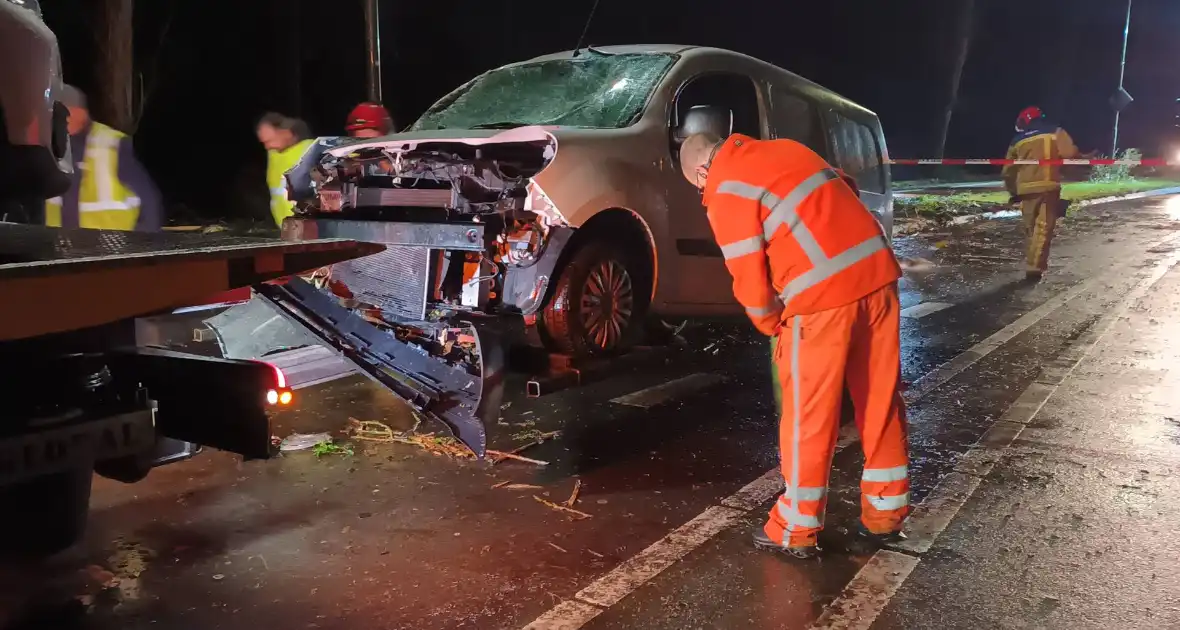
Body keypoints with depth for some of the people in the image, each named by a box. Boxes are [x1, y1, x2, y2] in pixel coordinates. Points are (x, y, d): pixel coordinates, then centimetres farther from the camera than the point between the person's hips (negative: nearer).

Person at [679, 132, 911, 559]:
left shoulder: (726, 192, -1)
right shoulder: (784, 148, 20)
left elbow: (749, 277, -3)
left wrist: (772, 326, 15)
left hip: (823, 297, -7)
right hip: (877, 273, 7)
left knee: (809, 418, 5)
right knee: (881, 402, 16)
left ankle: (796, 531, 18)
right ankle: (885, 515, 30)